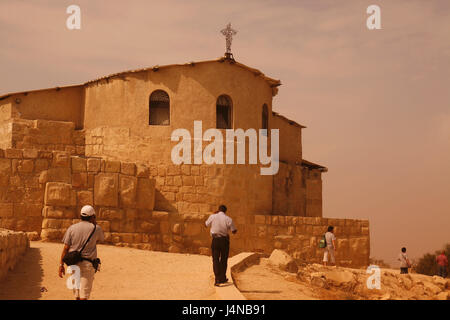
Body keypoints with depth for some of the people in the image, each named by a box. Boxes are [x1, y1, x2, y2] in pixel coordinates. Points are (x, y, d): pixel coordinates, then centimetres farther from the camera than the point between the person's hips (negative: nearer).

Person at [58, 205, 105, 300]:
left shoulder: (72, 228, 3)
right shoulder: (96, 229, -2)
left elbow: (66, 248, -1)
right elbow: (101, 239, 19)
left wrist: (61, 264, 3)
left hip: (73, 263, 3)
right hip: (87, 264, -3)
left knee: (77, 294, 16)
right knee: (84, 295, -4)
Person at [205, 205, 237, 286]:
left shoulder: (213, 217, -3)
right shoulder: (228, 219, -5)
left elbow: (207, 224, 17)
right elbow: (234, 231, -2)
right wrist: (236, 230, 22)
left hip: (215, 240, 0)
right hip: (224, 240, 0)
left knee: (215, 259, 3)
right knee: (223, 259, 14)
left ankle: (217, 279, -8)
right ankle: (222, 278, 22)